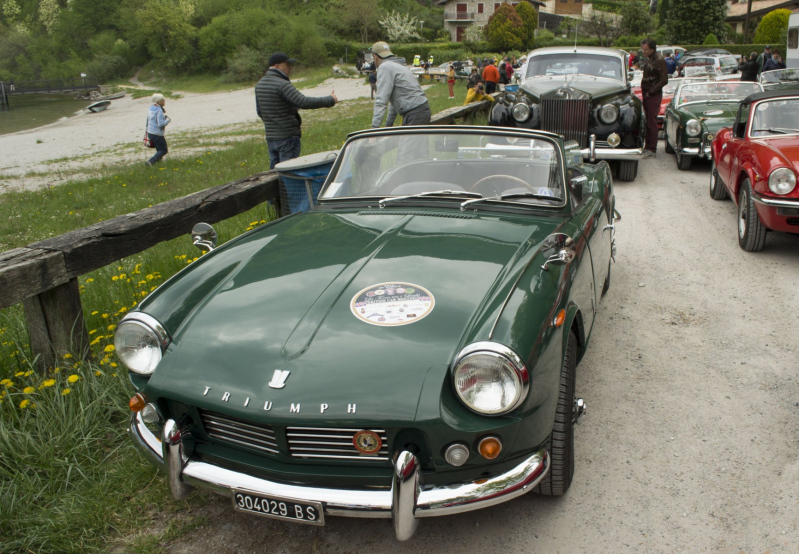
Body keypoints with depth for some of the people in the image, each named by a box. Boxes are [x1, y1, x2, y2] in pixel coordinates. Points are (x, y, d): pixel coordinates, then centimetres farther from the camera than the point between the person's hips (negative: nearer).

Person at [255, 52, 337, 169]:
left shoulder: (259, 85, 10)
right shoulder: (282, 84, -17)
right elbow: (304, 102, -25)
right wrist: (330, 100, -17)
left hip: (270, 137, 8)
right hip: (287, 137, -8)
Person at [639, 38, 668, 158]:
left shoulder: (659, 60, -14)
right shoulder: (647, 59, 11)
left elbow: (664, 80, -16)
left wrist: (651, 92, -15)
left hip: (654, 95, -8)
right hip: (646, 93, 8)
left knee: (652, 122, -6)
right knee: (647, 121, 12)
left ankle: (652, 150, -3)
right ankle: (647, 146, 20)